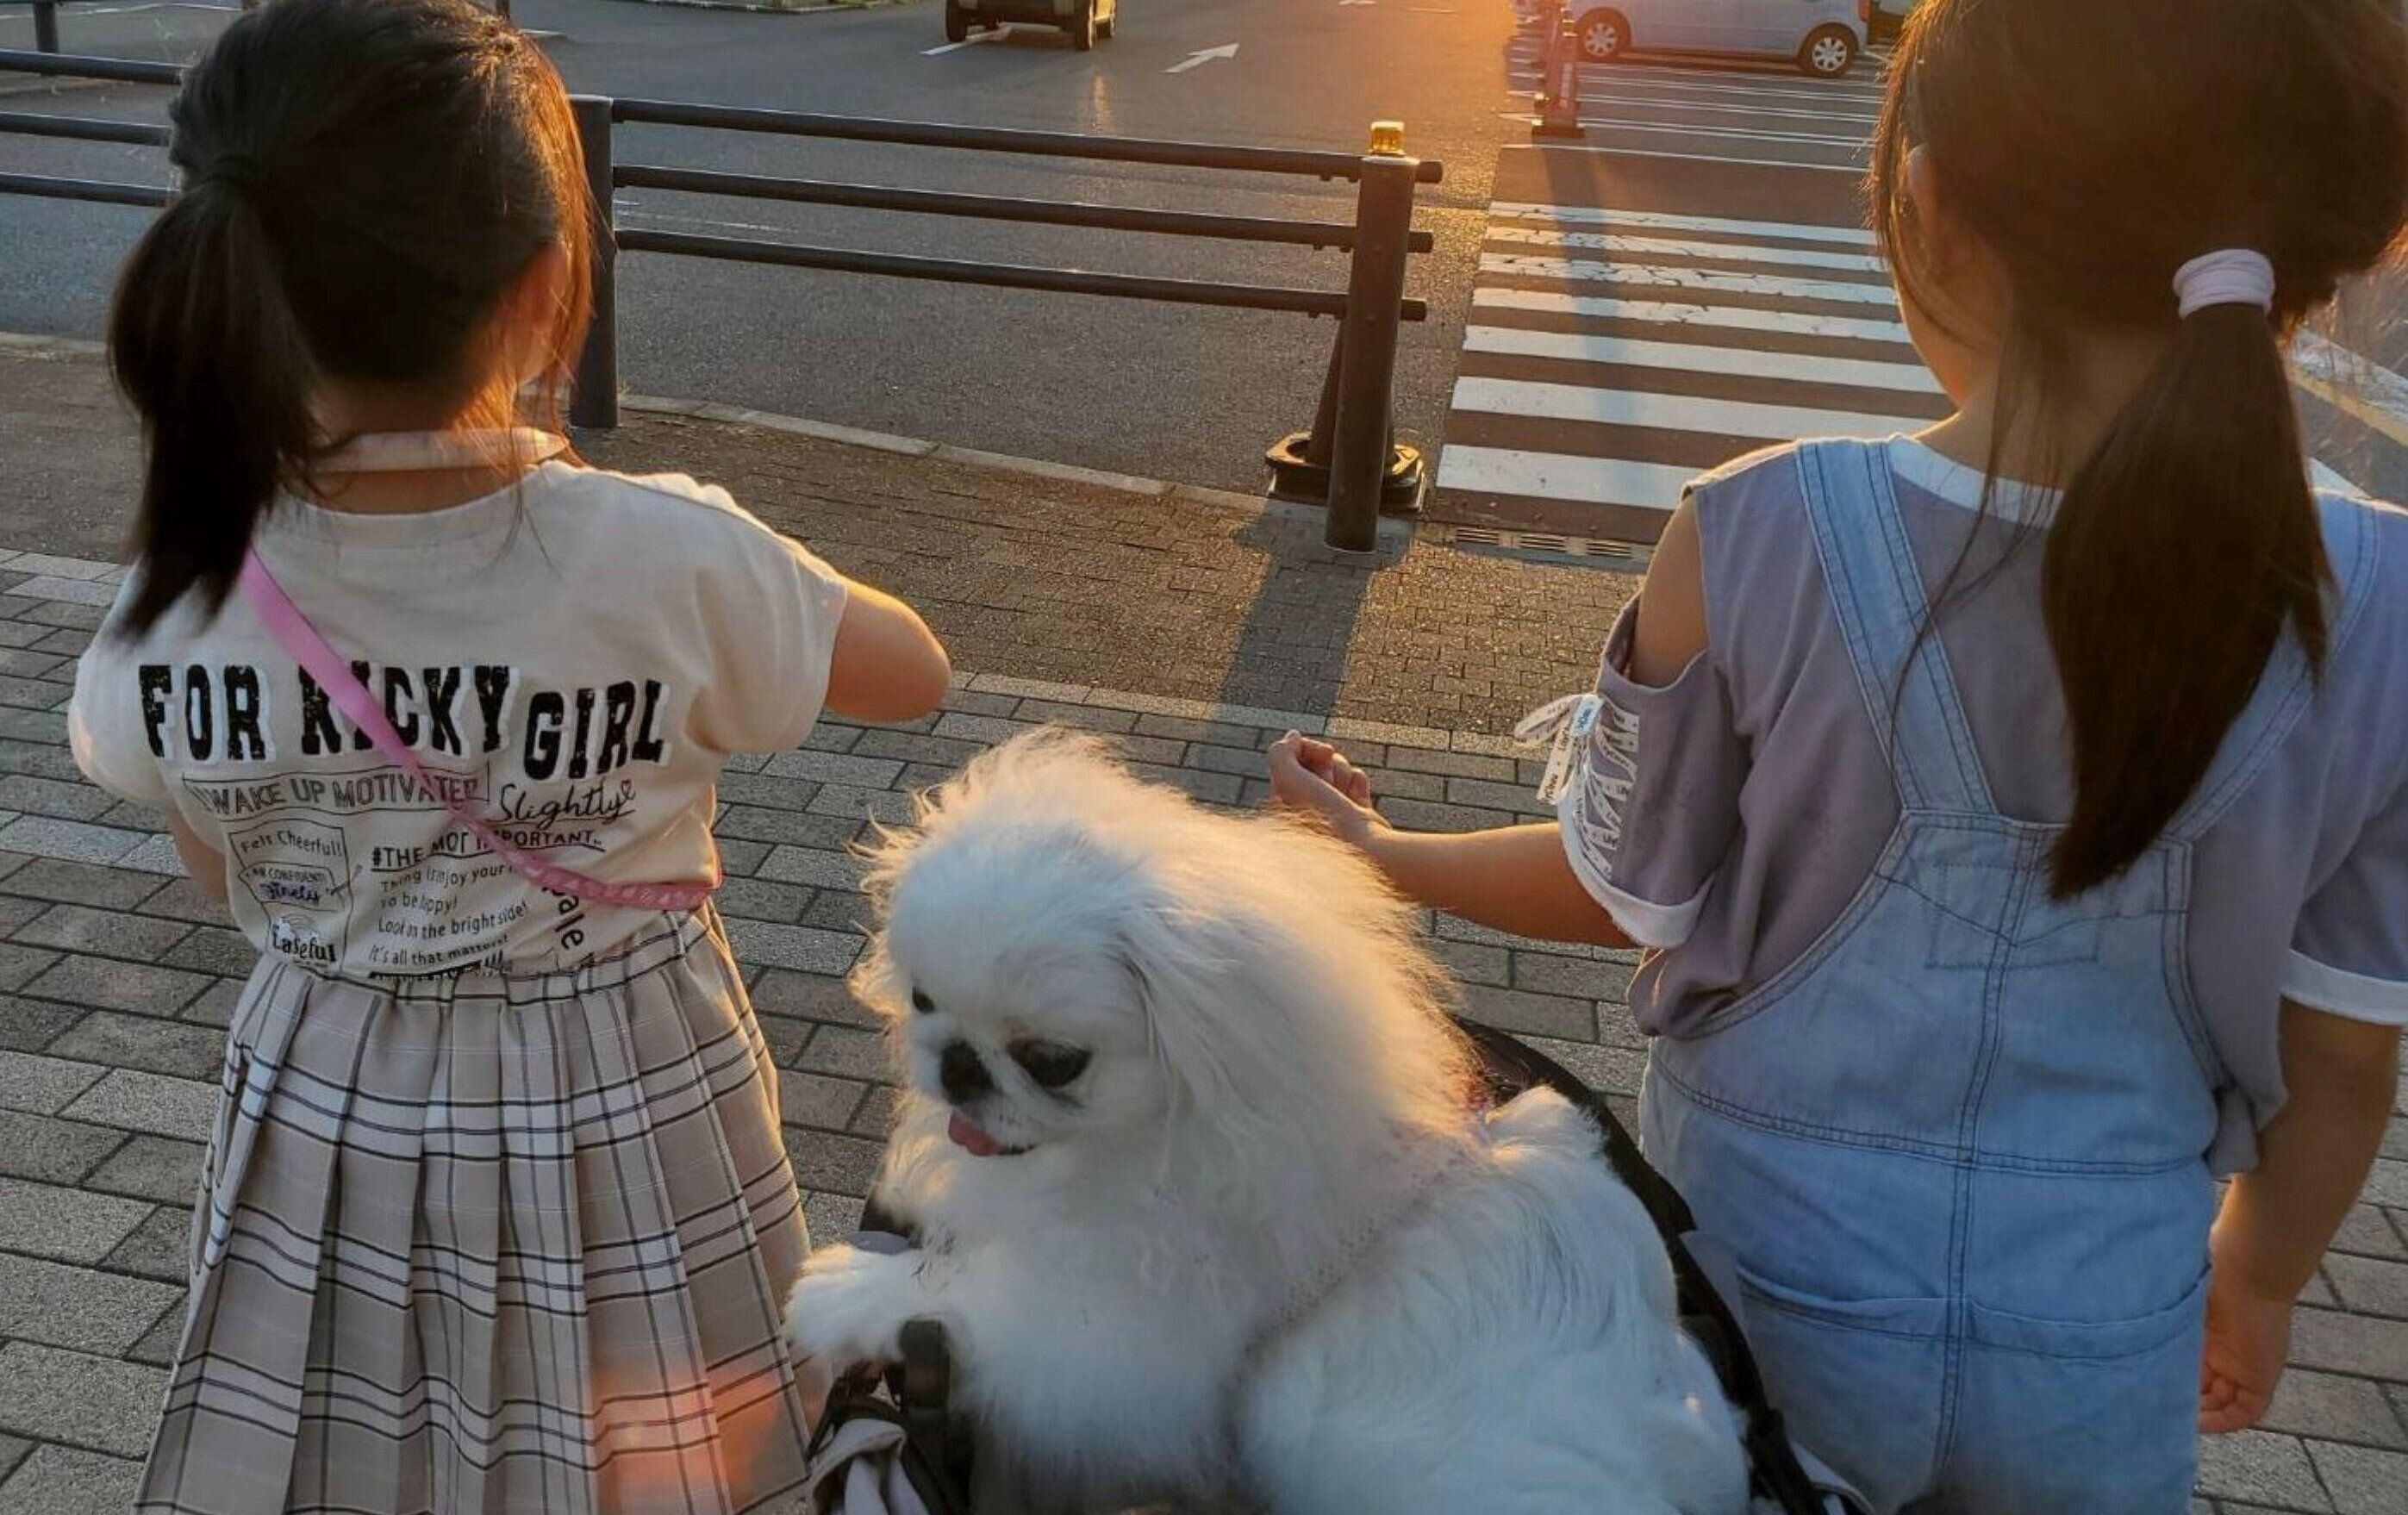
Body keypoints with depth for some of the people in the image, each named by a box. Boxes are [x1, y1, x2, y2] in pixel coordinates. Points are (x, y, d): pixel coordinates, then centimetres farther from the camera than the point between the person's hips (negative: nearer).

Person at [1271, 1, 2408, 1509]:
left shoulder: (1758, 546, -24)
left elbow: (1627, 891, -9)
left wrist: (1381, 850, 11)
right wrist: (2259, 1277, 15)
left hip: (1779, 1286, -1)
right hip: (2106, 1352, 1)